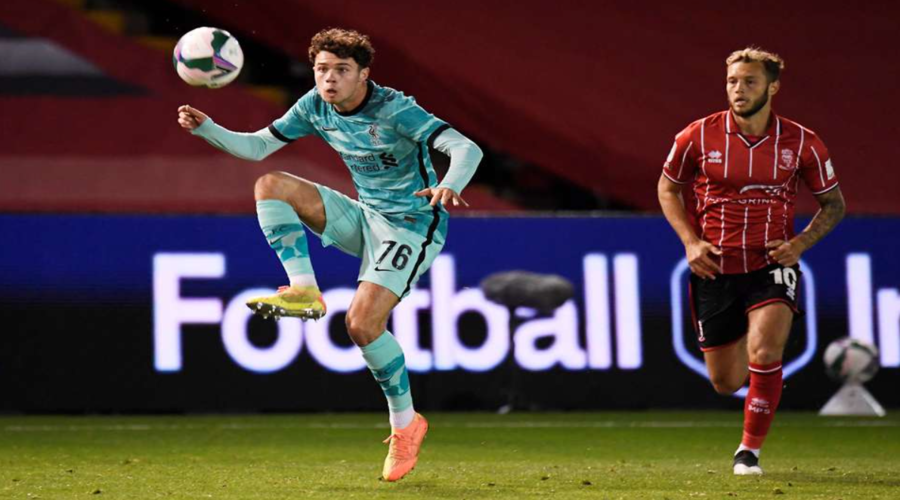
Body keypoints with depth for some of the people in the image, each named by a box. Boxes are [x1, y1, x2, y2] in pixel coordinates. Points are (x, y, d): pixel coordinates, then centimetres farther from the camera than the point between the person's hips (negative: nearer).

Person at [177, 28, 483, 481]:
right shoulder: (315, 107, -3)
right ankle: (304, 291, -15)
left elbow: (466, 149, -31)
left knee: (362, 324, -21)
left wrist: (450, 186, -53)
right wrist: (206, 129, -14)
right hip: (365, 217, 7)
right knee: (270, 185, -10)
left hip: (412, 224, -7)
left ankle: (405, 424, -2)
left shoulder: (395, 110, -23)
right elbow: (257, 146, 3)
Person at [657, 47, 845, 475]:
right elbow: (667, 188, 10)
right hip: (714, 268, 1)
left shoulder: (801, 143, -5)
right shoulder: (697, 137, -6)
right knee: (726, 382, 4)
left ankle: (750, 449, -10)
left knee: (764, 350, -27)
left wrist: (800, 243, -9)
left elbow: (833, 203, 8)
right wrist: (690, 240, -4)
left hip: (771, 264, -1)